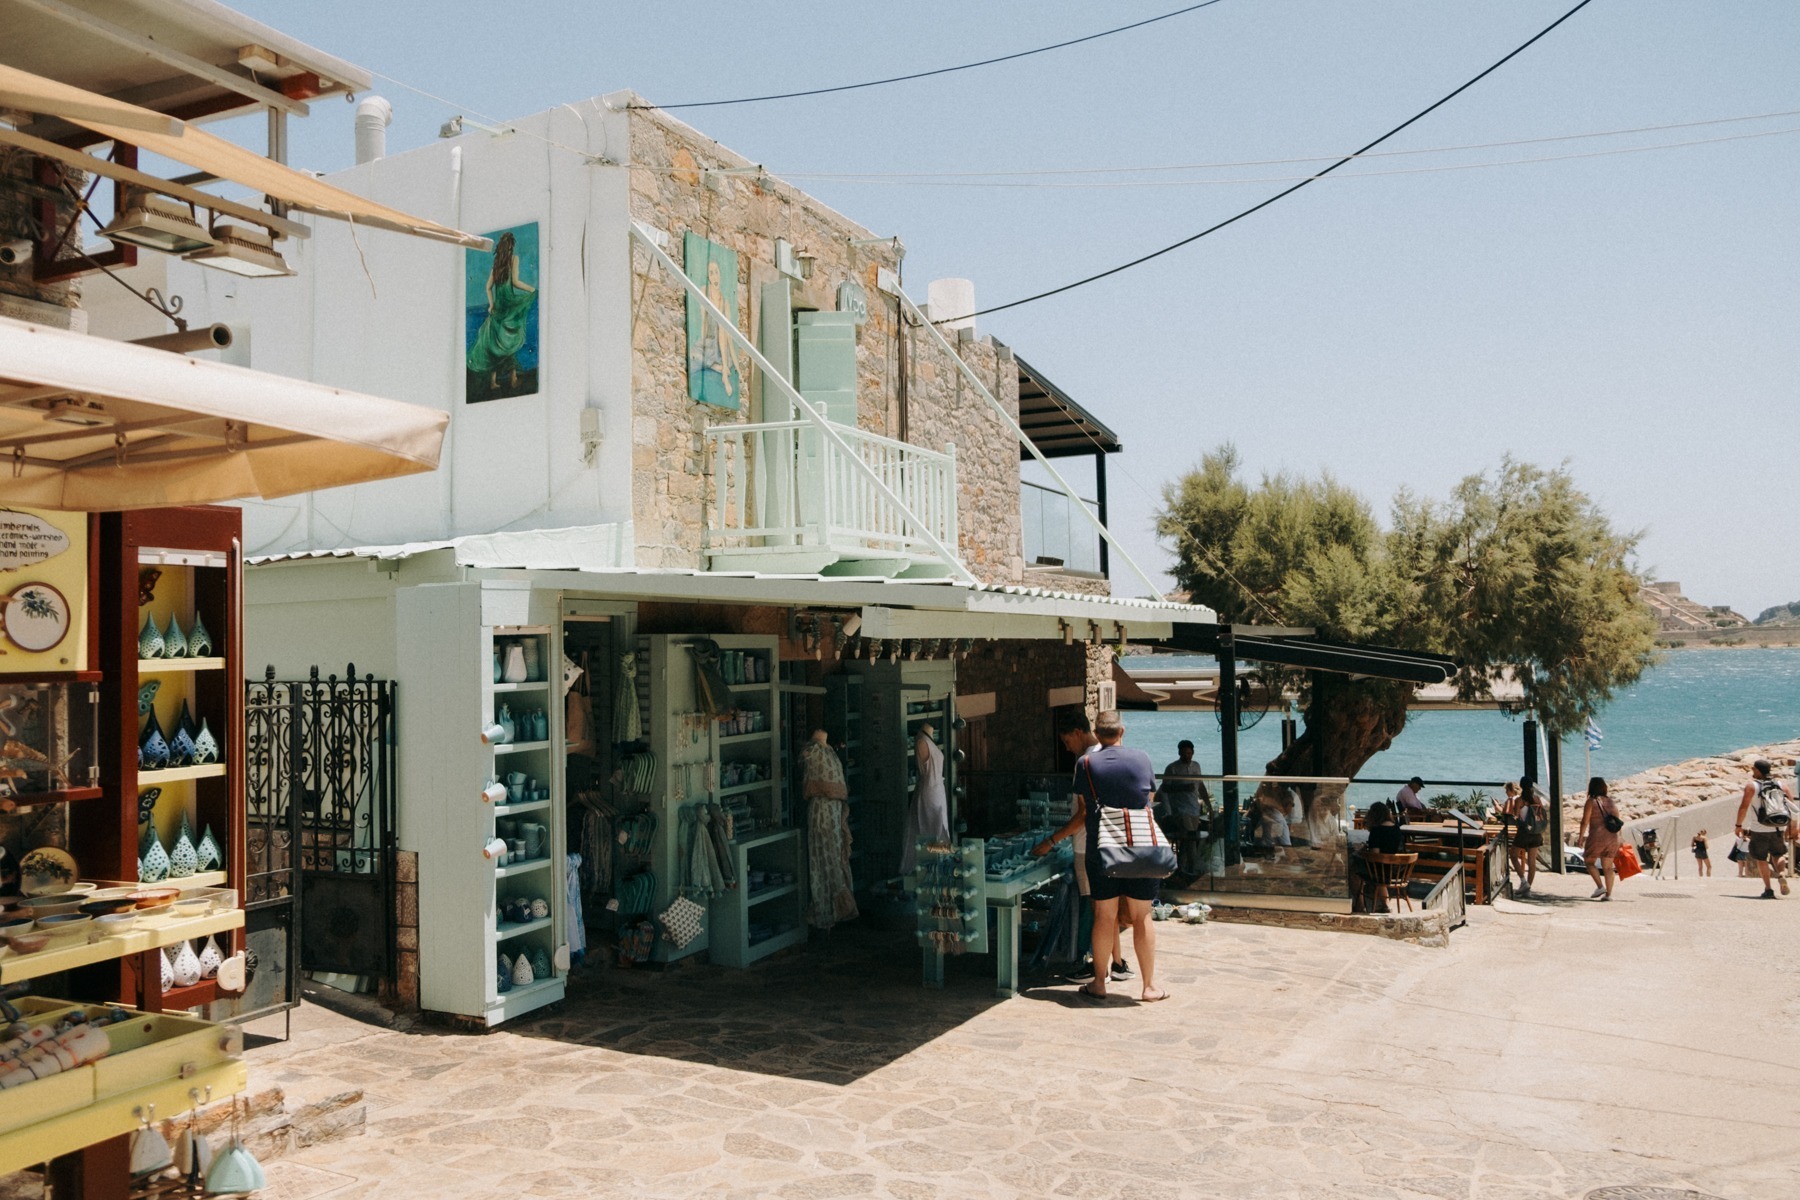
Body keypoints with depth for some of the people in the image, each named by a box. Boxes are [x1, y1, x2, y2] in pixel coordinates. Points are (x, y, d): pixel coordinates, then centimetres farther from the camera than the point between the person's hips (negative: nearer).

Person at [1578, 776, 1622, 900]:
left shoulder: (1591, 802, -6)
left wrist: (1581, 836, -2)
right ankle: (1608, 894, 7)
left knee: (1589, 862, 11)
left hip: (1597, 837, -5)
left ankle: (1600, 886, -2)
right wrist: (1618, 841, 17)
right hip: (1612, 838, 5)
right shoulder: (1611, 802, 11)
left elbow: (1585, 821, -11)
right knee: (1608, 867, 9)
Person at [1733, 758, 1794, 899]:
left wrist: (1739, 825, -4)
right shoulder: (1781, 785, 5)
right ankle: (1780, 874, -8)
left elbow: (1744, 807, -13)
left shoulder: (1751, 786, -7)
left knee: (1761, 859, 9)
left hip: (1759, 830, -3)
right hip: (1778, 829, 3)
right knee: (1778, 854, 22)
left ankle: (1768, 889, 4)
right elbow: (1792, 807, 4)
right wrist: (1790, 827, 12)